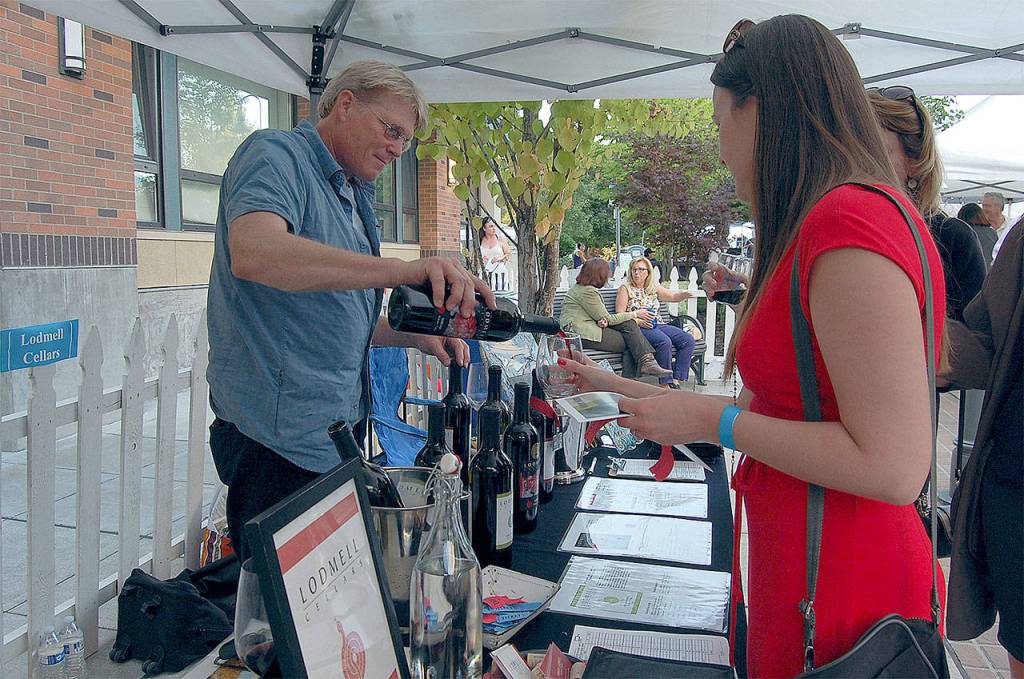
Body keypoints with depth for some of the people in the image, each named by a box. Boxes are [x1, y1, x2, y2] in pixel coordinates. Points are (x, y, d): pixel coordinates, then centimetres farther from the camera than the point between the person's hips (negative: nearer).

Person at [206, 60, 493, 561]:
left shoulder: (352, 196, 18)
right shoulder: (276, 154, -9)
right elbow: (253, 253, -32)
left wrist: (415, 335, 8)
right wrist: (402, 269, -39)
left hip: (337, 431, 9)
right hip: (279, 438, -9)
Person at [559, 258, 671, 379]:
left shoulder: (580, 287, 17)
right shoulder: (587, 291, -15)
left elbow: (600, 315, 16)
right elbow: (608, 318, -11)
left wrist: (604, 321, -10)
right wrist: (635, 314, -1)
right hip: (581, 335, -9)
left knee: (629, 323, -2)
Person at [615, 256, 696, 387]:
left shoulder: (654, 288, 18)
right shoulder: (625, 288, 3)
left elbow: (672, 296, 29)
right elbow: (619, 315, -3)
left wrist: (684, 294, 6)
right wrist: (637, 321, -19)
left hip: (657, 325, 6)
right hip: (638, 328, -6)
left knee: (688, 340, -15)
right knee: (665, 342, -34)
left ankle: (676, 380, -16)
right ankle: (665, 384, -26)